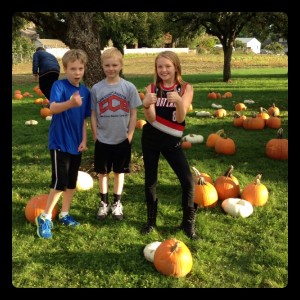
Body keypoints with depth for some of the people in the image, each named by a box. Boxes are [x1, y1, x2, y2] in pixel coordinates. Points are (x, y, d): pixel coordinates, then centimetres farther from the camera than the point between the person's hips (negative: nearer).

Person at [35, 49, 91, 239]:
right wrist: (70, 103, -51)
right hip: (60, 142, -6)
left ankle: (65, 214, 29)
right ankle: (45, 217, 7)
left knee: (72, 182, 13)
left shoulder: (86, 91, 4)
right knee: (60, 182, -8)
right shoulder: (59, 86, -13)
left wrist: (84, 140, 3)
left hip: (76, 143, 6)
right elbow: (53, 108, -32)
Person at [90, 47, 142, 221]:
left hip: (122, 140, 0)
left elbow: (133, 113, -3)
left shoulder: (129, 87, -7)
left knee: (119, 172, 13)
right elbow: (93, 114, 1)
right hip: (103, 140, 1)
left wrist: (130, 135, -5)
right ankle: (104, 203, 28)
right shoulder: (96, 89, -5)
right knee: (103, 173, 12)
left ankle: (117, 203, 28)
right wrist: (95, 135, -1)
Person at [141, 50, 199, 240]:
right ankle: (151, 220, 26)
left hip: (171, 141, -1)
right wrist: (146, 105, -34)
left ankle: (188, 222, 9)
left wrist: (179, 101, -37)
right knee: (150, 180, 9)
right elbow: (151, 119, -13)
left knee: (188, 181, -9)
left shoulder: (186, 88, -6)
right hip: (150, 139, 2)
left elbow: (180, 118, -17)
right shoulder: (152, 88, -2)